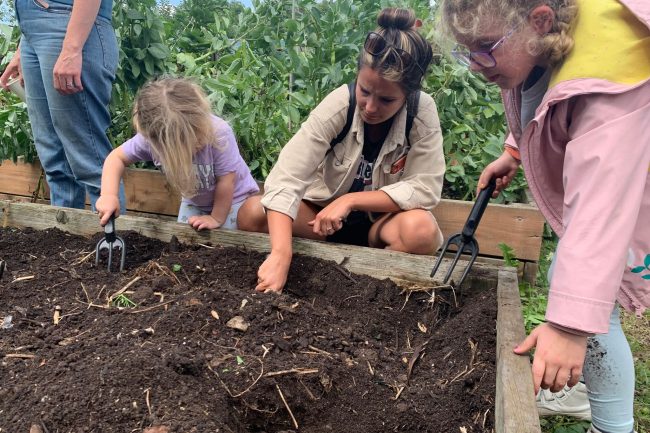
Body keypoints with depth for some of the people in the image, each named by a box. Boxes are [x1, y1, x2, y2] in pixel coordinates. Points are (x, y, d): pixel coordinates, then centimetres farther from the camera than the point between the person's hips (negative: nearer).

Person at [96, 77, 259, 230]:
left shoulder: (219, 133, -38)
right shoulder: (151, 136, -27)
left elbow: (225, 181, -27)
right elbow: (117, 157, -11)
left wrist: (217, 218, -17)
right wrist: (108, 195, -26)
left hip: (232, 199, -3)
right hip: (193, 201, 4)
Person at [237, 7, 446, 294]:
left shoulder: (422, 111, -21)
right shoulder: (339, 104, -23)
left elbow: (425, 189, -21)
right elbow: (286, 178, -32)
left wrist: (350, 201, -29)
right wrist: (281, 255, -46)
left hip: (381, 219, 0)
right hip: (325, 209, 0)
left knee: (421, 230, -33)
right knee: (252, 213, -22)